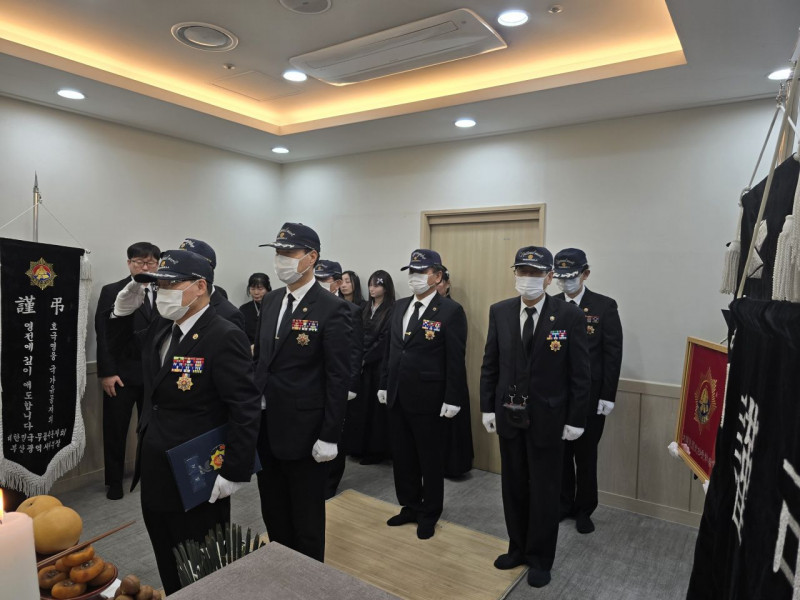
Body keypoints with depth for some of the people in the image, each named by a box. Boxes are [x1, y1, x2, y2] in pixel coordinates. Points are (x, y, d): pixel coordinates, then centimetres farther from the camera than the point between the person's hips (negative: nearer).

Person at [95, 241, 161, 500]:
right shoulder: (112, 292, 1)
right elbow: (103, 335, -4)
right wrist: (107, 372, -10)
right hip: (121, 373, -1)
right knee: (115, 429, 9)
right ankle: (115, 481, 25)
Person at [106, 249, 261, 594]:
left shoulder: (224, 337, -21)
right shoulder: (161, 329, 5)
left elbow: (246, 410, -22)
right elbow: (117, 350, 19)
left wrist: (234, 473, -21)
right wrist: (125, 307, 2)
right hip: (155, 475, 8)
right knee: (168, 568, 24)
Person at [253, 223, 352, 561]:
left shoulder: (332, 309, -14)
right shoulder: (270, 301, 7)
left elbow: (338, 378, -15)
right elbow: (260, 358, 13)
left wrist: (329, 437, -15)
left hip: (304, 432, -6)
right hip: (266, 428, 7)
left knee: (307, 518, 12)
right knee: (273, 514, 21)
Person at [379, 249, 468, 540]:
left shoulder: (451, 311, -11)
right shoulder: (400, 306, 10)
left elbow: (456, 360, -13)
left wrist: (452, 399, -14)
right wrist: (384, 384, 12)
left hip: (428, 399, -6)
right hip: (397, 396, 6)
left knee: (430, 459, 10)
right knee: (402, 456, 16)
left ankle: (429, 514, 29)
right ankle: (410, 507, 35)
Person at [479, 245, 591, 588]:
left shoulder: (570, 317, -10)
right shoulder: (499, 312, -1)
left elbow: (580, 374, -7)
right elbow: (490, 364, 4)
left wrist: (575, 420, -7)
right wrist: (487, 407, 2)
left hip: (548, 419, -3)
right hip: (509, 415, 3)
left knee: (544, 492, 11)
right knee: (513, 487, 17)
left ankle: (540, 559, 31)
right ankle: (518, 547, 37)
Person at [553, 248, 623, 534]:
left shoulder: (604, 306, -5)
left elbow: (613, 354, -6)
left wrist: (607, 396, -9)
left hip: (590, 396, -2)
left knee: (586, 455, 10)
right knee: (560, 452, 13)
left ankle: (584, 510, 28)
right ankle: (564, 504, 31)